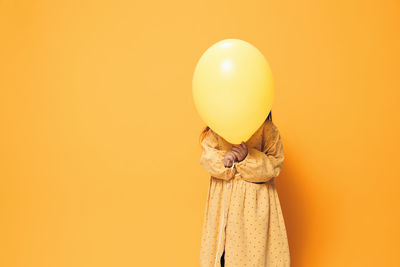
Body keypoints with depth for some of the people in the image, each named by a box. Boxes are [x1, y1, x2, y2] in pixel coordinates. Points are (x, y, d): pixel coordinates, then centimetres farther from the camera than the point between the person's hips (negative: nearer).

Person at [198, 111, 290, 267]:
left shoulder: (268, 129, -9)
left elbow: (275, 164, -10)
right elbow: (207, 158, 0)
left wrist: (247, 158, -24)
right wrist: (223, 160, -21)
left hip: (255, 198, -2)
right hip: (223, 196, 3)